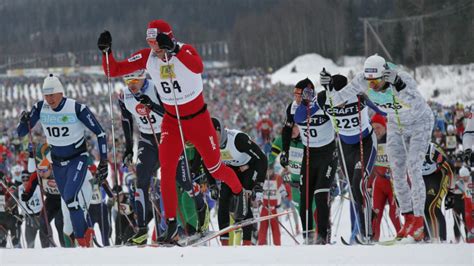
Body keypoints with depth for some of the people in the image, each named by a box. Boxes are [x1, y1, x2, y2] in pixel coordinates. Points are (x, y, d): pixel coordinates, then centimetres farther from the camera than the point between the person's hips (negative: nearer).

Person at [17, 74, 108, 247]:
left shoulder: (76, 108, -21)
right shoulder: (40, 109, -10)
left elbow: (100, 133, -13)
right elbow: (21, 133, -5)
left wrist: (104, 162, -14)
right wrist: (24, 121, -28)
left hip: (78, 159, -5)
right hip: (57, 162, 5)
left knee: (70, 197, -23)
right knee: (70, 202, 10)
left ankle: (82, 237, -11)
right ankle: (86, 232, 29)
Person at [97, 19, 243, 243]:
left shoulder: (185, 50, -22)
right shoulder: (147, 57, -9)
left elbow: (198, 68, -45)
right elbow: (114, 70, -8)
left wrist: (174, 50, -56)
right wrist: (106, 52, -26)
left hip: (198, 119, -3)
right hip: (171, 121, 3)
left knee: (214, 168, 9)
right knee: (167, 170, -13)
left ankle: (238, 192, 40)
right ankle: (171, 223, -6)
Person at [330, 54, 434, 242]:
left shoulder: (403, 79, -37)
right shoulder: (363, 81, -23)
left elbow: (414, 102, -55)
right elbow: (338, 100, -13)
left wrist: (398, 84, -68)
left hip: (420, 123, -5)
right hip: (396, 125, 5)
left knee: (413, 169, -15)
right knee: (397, 172, 1)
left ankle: (419, 221, -10)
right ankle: (408, 219, 12)